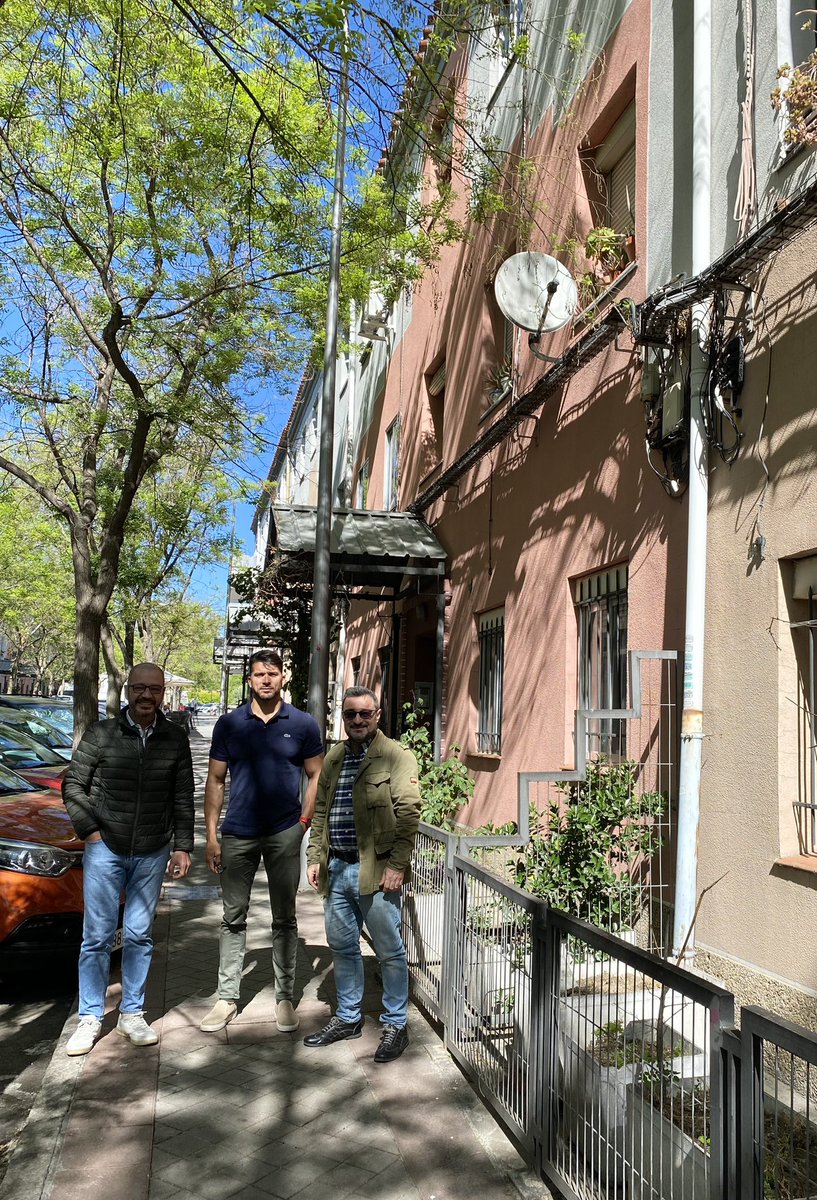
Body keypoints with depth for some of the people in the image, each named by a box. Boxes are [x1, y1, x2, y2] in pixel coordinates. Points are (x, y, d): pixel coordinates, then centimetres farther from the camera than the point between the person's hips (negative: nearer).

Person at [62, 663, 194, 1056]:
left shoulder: (175, 739, -1)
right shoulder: (101, 734, -5)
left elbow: (183, 797, 4)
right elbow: (72, 785, 0)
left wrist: (182, 846, 1)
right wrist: (90, 831, -7)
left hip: (152, 854, 1)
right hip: (105, 848, -1)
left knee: (139, 936, 10)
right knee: (97, 937, 5)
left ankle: (132, 1014, 24)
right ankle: (90, 1018, 19)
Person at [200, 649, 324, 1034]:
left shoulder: (303, 724, -1)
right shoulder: (229, 724, 1)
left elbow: (316, 776, 5)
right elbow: (215, 780, 3)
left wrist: (304, 821, -5)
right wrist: (211, 836, -2)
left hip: (285, 834, -1)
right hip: (237, 834, 1)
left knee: (284, 919, 9)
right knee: (233, 918, 8)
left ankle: (284, 997, 21)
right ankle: (227, 998, 20)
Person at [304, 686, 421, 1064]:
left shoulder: (396, 756, -8)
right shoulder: (333, 758, 12)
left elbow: (408, 814, -13)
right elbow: (320, 812, 17)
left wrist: (397, 866, -18)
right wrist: (314, 858, 11)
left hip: (375, 870, -6)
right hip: (336, 868, 7)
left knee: (390, 951, 5)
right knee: (342, 946, 17)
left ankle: (395, 1025, 21)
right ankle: (348, 1017, 34)